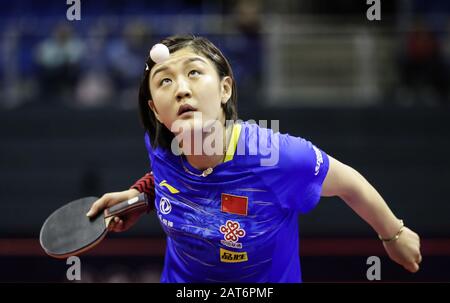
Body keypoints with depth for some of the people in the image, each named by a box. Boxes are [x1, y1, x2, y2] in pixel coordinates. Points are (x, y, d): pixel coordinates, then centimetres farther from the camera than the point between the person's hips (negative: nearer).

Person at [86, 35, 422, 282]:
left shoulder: (276, 157, -34)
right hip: (179, 277, 3)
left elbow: (351, 183, -13)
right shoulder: (160, 148, -20)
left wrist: (395, 236, 2)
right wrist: (138, 193, -7)